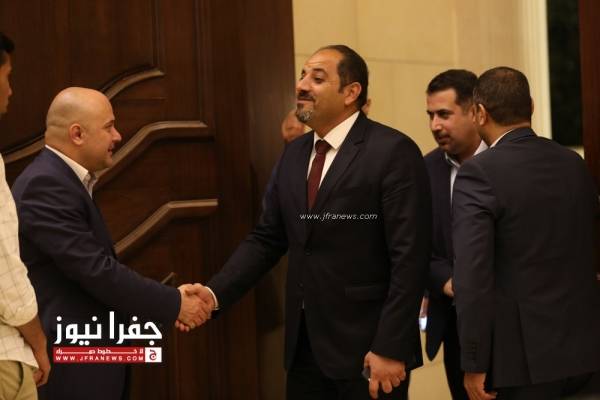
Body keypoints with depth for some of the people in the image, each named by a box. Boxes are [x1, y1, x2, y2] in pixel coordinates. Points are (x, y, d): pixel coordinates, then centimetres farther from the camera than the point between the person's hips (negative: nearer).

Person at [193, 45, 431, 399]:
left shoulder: (393, 152, -11)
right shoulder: (294, 154, 11)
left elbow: (409, 258, -14)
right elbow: (266, 238, 12)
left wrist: (390, 349, -18)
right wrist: (216, 293, -2)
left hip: (365, 347, -6)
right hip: (304, 344, 6)